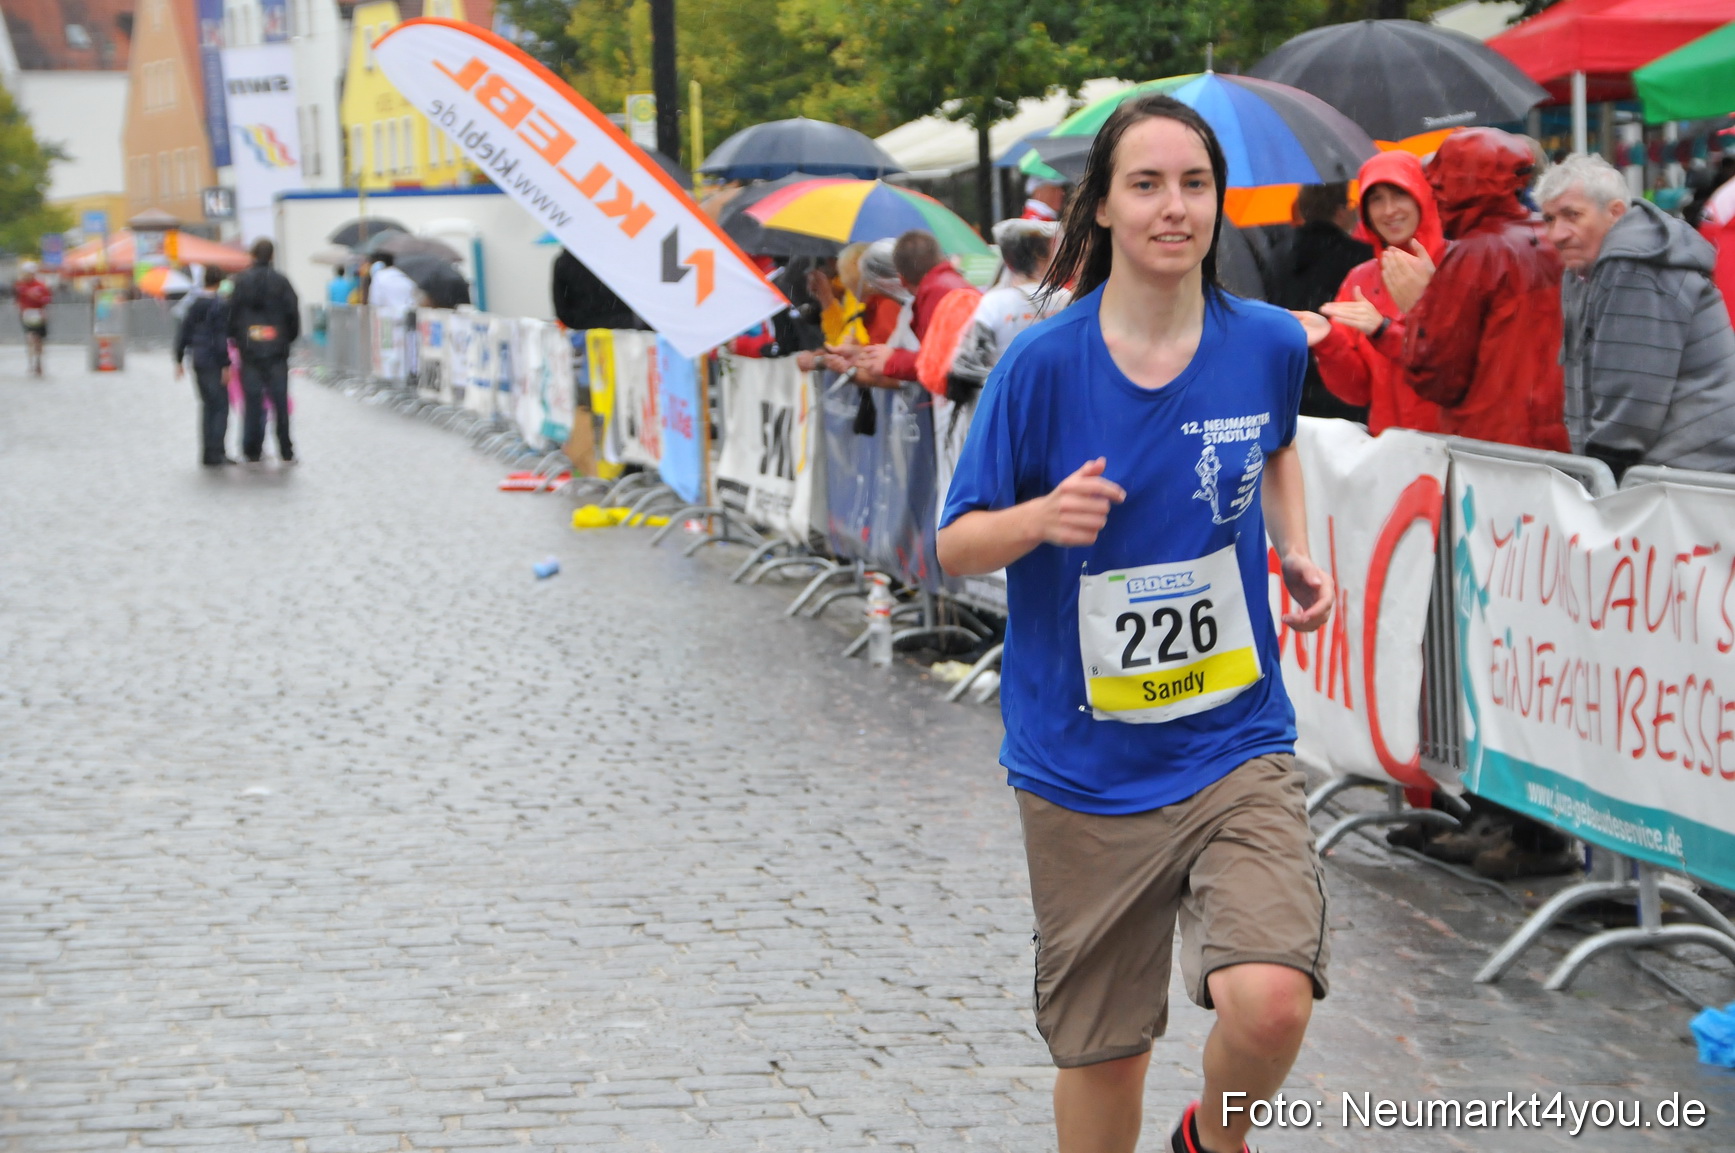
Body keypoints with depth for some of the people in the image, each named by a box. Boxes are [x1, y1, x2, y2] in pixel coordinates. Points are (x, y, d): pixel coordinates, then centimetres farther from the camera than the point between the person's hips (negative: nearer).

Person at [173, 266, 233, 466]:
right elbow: (220, 338, -16)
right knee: (220, 405, -4)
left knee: (208, 405, 15)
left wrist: (179, 360, 18)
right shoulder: (220, 305, -12)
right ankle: (215, 452, -10)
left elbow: (182, 333, 12)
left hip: (196, 359, 7)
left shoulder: (192, 303, 9)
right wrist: (226, 365, -14)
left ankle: (207, 452, 14)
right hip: (212, 361, -7)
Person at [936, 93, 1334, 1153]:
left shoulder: (1268, 343, -2)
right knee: (1101, 1053, 9)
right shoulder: (1044, 365, -10)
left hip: (1236, 741, 1)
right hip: (1086, 763, -1)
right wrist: (1041, 517, -24)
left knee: (1270, 1003, -19)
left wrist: (1297, 549, 6)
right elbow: (955, 547, -3)